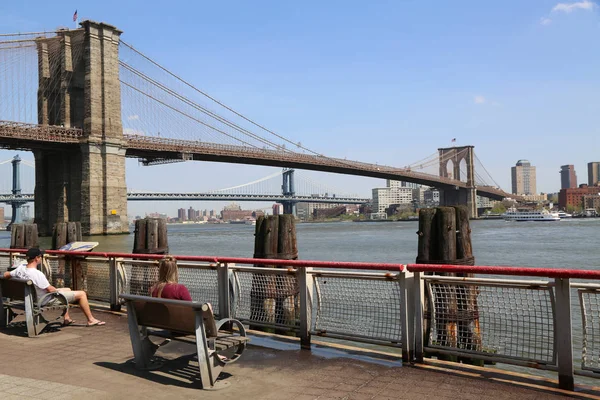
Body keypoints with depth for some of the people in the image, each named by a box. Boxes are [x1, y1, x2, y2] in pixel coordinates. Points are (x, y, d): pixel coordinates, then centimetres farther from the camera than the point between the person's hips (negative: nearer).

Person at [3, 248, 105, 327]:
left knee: (67, 290, 32)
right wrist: (58, 290, -6)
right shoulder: (37, 274, -34)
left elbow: (6, 275, 3)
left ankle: (67, 318, 35)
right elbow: (50, 289, -25)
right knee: (82, 294, -6)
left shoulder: (21, 267, -10)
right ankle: (91, 320, 5)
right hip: (47, 300, -10)